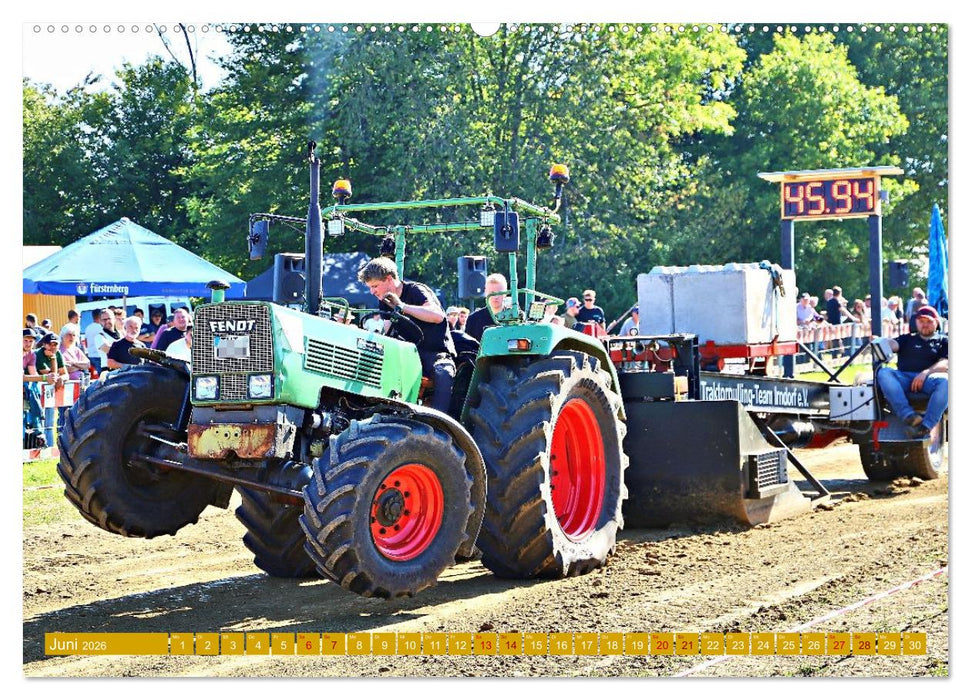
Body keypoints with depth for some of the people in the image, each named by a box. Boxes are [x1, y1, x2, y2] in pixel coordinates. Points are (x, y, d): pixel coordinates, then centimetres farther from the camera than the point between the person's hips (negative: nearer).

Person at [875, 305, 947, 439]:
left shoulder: (943, 341, 24)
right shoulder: (907, 339, 31)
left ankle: (926, 426, -45)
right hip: (904, 378, 2)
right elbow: (892, 345, 11)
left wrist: (926, 373, -13)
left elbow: (945, 364, 7)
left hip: (929, 378, -2)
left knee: (945, 381, -36)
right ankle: (908, 415, -45)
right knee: (883, 372, -31)